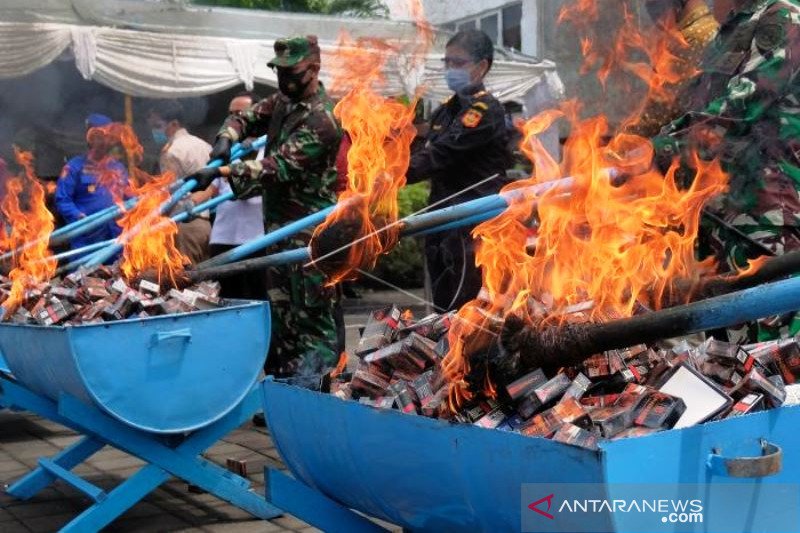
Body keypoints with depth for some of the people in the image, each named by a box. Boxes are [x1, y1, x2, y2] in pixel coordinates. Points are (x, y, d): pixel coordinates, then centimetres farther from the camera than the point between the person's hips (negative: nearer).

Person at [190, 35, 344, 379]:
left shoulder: (321, 119, -19)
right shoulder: (283, 100, 10)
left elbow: (278, 166, -26)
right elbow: (246, 118, 16)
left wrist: (221, 173, -31)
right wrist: (226, 138, -8)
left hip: (308, 226, -9)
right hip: (278, 220, 9)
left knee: (313, 310, -7)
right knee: (280, 303, 15)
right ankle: (281, 374, 24)